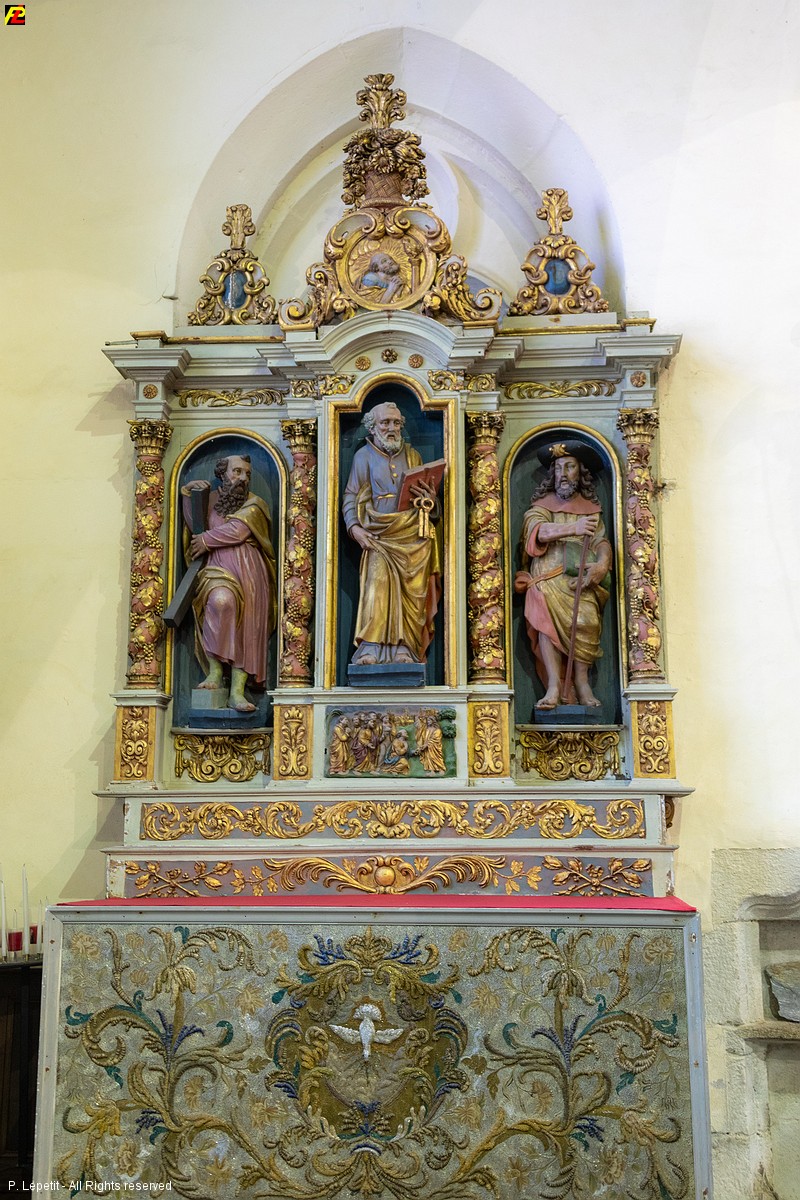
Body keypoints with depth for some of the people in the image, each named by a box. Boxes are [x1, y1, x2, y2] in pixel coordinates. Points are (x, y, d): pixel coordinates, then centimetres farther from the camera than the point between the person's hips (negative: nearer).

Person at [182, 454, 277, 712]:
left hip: (249, 572, 0)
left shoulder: (255, 504, 12)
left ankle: (237, 691, -17)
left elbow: (237, 531, -4)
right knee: (220, 600, -33)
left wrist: (206, 540, 0)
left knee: (247, 628, -11)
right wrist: (188, 491, 1)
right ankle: (215, 670, -26)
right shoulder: (212, 498, 21)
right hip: (218, 568, 0)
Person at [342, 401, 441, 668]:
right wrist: (354, 527, -8)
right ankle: (371, 648, -20)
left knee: (409, 589, -7)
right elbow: (350, 496, 8)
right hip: (380, 533, -2)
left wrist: (430, 498, -6)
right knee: (377, 584, -16)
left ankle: (404, 647, -7)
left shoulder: (412, 455, 19)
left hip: (412, 534, 2)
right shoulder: (364, 456, 13)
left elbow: (427, 493, 19)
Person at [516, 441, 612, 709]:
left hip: (580, 578, 1)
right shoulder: (541, 505, 17)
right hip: (547, 576, -1)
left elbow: (602, 541, 10)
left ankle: (581, 680, -24)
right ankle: (554, 687, -35)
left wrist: (603, 563, -15)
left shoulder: (591, 508, 24)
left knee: (586, 617, -30)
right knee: (546, 615, -32)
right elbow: (537, 529, -6)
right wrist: (573, 529, -25)